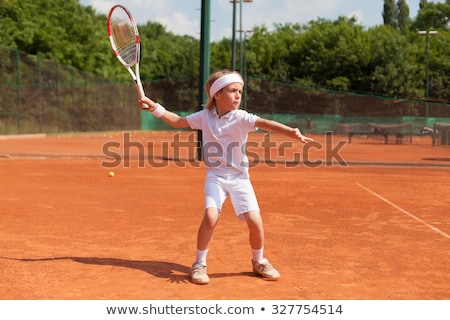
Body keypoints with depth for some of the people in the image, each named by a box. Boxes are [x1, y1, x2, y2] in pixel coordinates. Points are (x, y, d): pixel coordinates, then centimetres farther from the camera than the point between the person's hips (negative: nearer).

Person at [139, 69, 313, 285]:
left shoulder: (241, 118, -11)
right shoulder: (205, 116, -1)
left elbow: (266, 124, -28)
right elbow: (178, 122, 13)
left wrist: (292, 132, -44)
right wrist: (155, 108, 4)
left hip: (239, 177, 0)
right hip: (215, 176, 1)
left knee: (255, 221, -11)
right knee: (210, 217, -22)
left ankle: (259, 261, 18)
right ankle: (199, 264, -1)